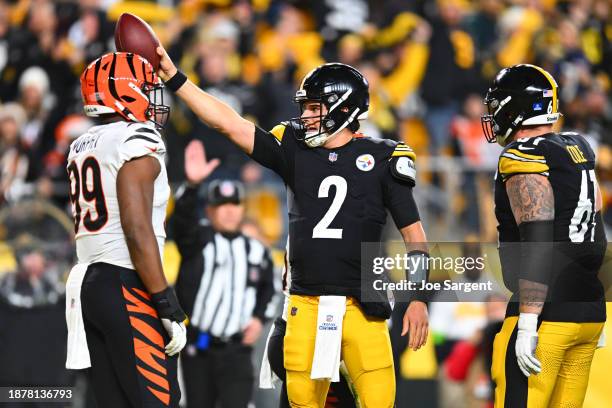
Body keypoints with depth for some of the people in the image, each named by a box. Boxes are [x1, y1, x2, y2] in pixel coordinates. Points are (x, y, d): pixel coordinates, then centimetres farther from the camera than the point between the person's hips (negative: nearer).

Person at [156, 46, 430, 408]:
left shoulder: (381, 160, 1)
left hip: (361, 307, -3)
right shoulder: (295, 151, 8)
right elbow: (228, 123, 6)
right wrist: (174, 78, 2)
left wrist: (419, 299, -1)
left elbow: (414, 233, 4)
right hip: (306, 306, 3)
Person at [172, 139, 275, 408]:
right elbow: (183, 218, -23)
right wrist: (192, 184, -42)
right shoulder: (197, 240, -1)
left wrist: (259, 317, 5)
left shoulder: (257, 252, 9)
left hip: (235, 350, 1)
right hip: (197, 348, 0)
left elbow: (267, 289, 24)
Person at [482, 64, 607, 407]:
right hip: (591, 312, 8)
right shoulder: (578, 152, 14)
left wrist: (528, 324, -22)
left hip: (547, 314, -8)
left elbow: (538, 245, -20)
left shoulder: (523, 160, -12)